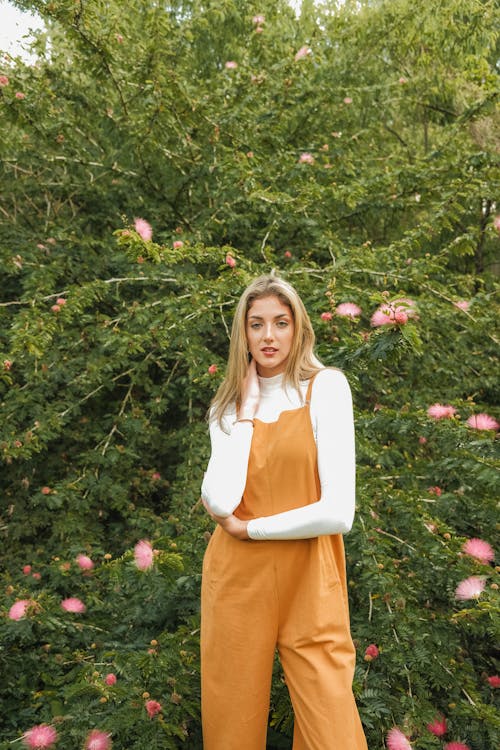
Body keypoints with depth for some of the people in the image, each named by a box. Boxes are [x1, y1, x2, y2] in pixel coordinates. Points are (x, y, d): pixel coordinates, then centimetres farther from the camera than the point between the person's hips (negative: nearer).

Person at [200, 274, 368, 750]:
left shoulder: (324, 387, -5)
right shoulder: (228, 404, 6)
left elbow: (337, 513, -13)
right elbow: (220, 502, -13)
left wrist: (248, 527, -5)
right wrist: (246, 408, -8)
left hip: (309, 584, -3)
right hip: (236, 581, 3)